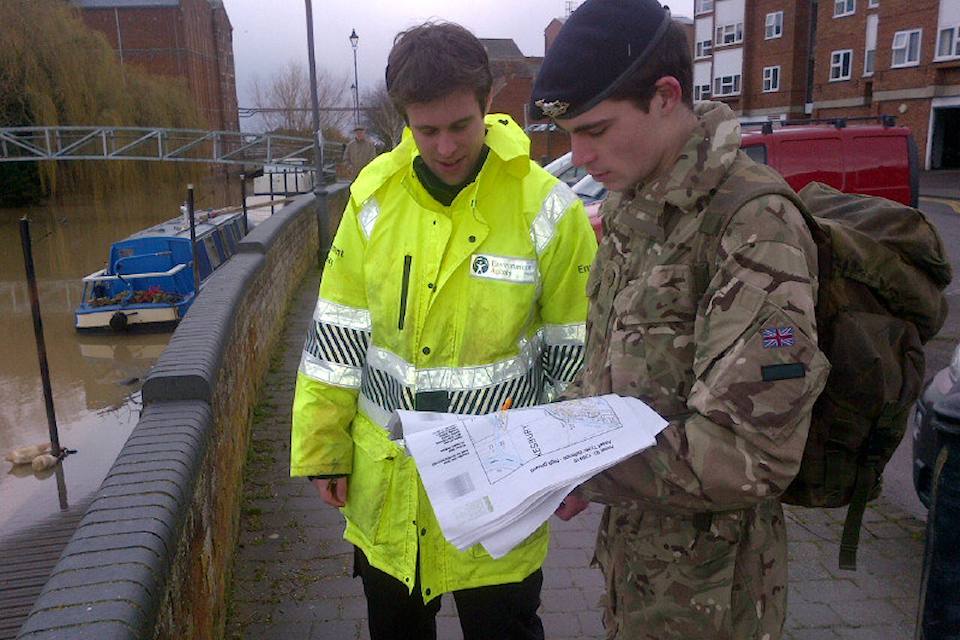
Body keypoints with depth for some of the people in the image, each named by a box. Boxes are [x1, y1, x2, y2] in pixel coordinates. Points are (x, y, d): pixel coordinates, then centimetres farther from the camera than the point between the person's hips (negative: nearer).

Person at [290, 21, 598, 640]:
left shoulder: (548, 210, -13)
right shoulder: (376, 194, -5)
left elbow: (575, 355, -5)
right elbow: (338, 331, 1)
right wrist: (322, 446, 3)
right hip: (385, 479, 4)